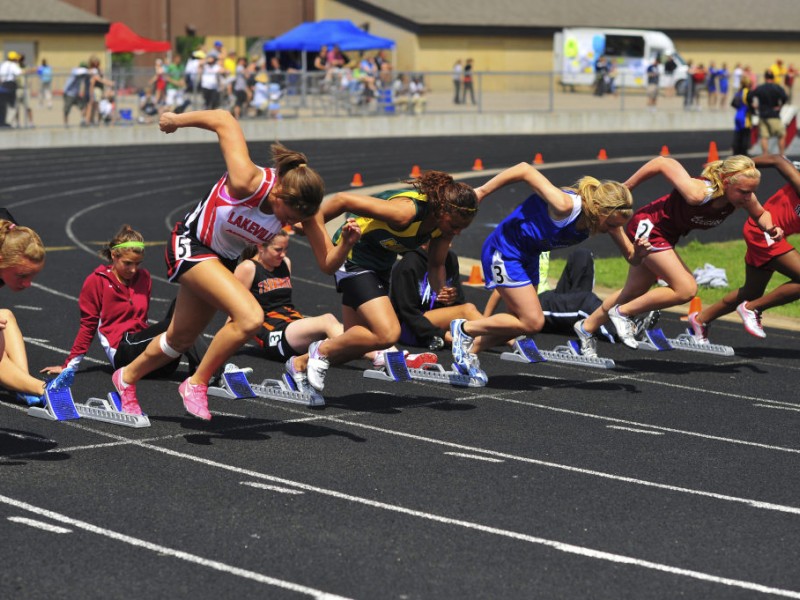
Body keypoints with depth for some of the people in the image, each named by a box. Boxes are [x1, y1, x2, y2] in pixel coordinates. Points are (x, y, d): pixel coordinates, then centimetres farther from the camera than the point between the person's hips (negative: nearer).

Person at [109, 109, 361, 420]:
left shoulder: (302, 206, -19)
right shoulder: (247, 182, -35)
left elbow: (327, 263, -19)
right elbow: (223, 120, -26)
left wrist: (346, 243, -39)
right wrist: (176, 120, -12)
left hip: (223, 260, 7)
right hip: (191, 245, -7)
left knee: (181, 339, 20)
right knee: (250, 317, -26)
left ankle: (127, 377, 48)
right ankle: (196, 384, -7)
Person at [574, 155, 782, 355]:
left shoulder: (744, 197, -18)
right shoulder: (698, 193, -38)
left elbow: (760, 214, 5)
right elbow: (662, 163, -28)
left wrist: (769, 227, -18)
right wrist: (624, 188, -17)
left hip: (668, 234, 8)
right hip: (647, 227, -8)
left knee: (635, 291, 21)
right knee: (686, 289, -19)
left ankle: (586, 327, 41)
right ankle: (622, 313, -2)